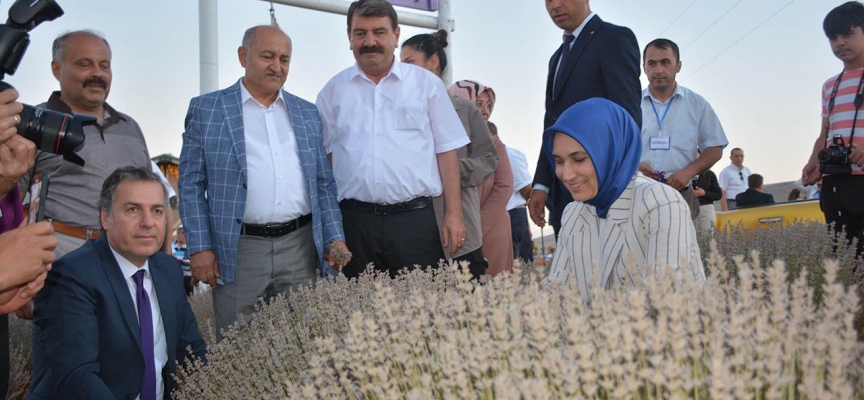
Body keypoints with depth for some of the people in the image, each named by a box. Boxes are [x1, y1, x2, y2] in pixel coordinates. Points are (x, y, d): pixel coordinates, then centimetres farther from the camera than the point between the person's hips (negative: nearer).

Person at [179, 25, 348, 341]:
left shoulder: (308, 113, 13)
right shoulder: (206, 109, 4)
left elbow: (323, 182, 14)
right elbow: (191, 184, 2)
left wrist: (334, 238, 5)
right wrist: (200, 247, -6)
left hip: (300, 246, 3)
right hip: (237, 249, -2)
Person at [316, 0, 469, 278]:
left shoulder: (426, 83, 5)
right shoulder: (333, 91, 9)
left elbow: (446, 150, 4)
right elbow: (325, 156, 12)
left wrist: (453, 213, -2)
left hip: (415, 218, -1)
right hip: (354, 221, 1)